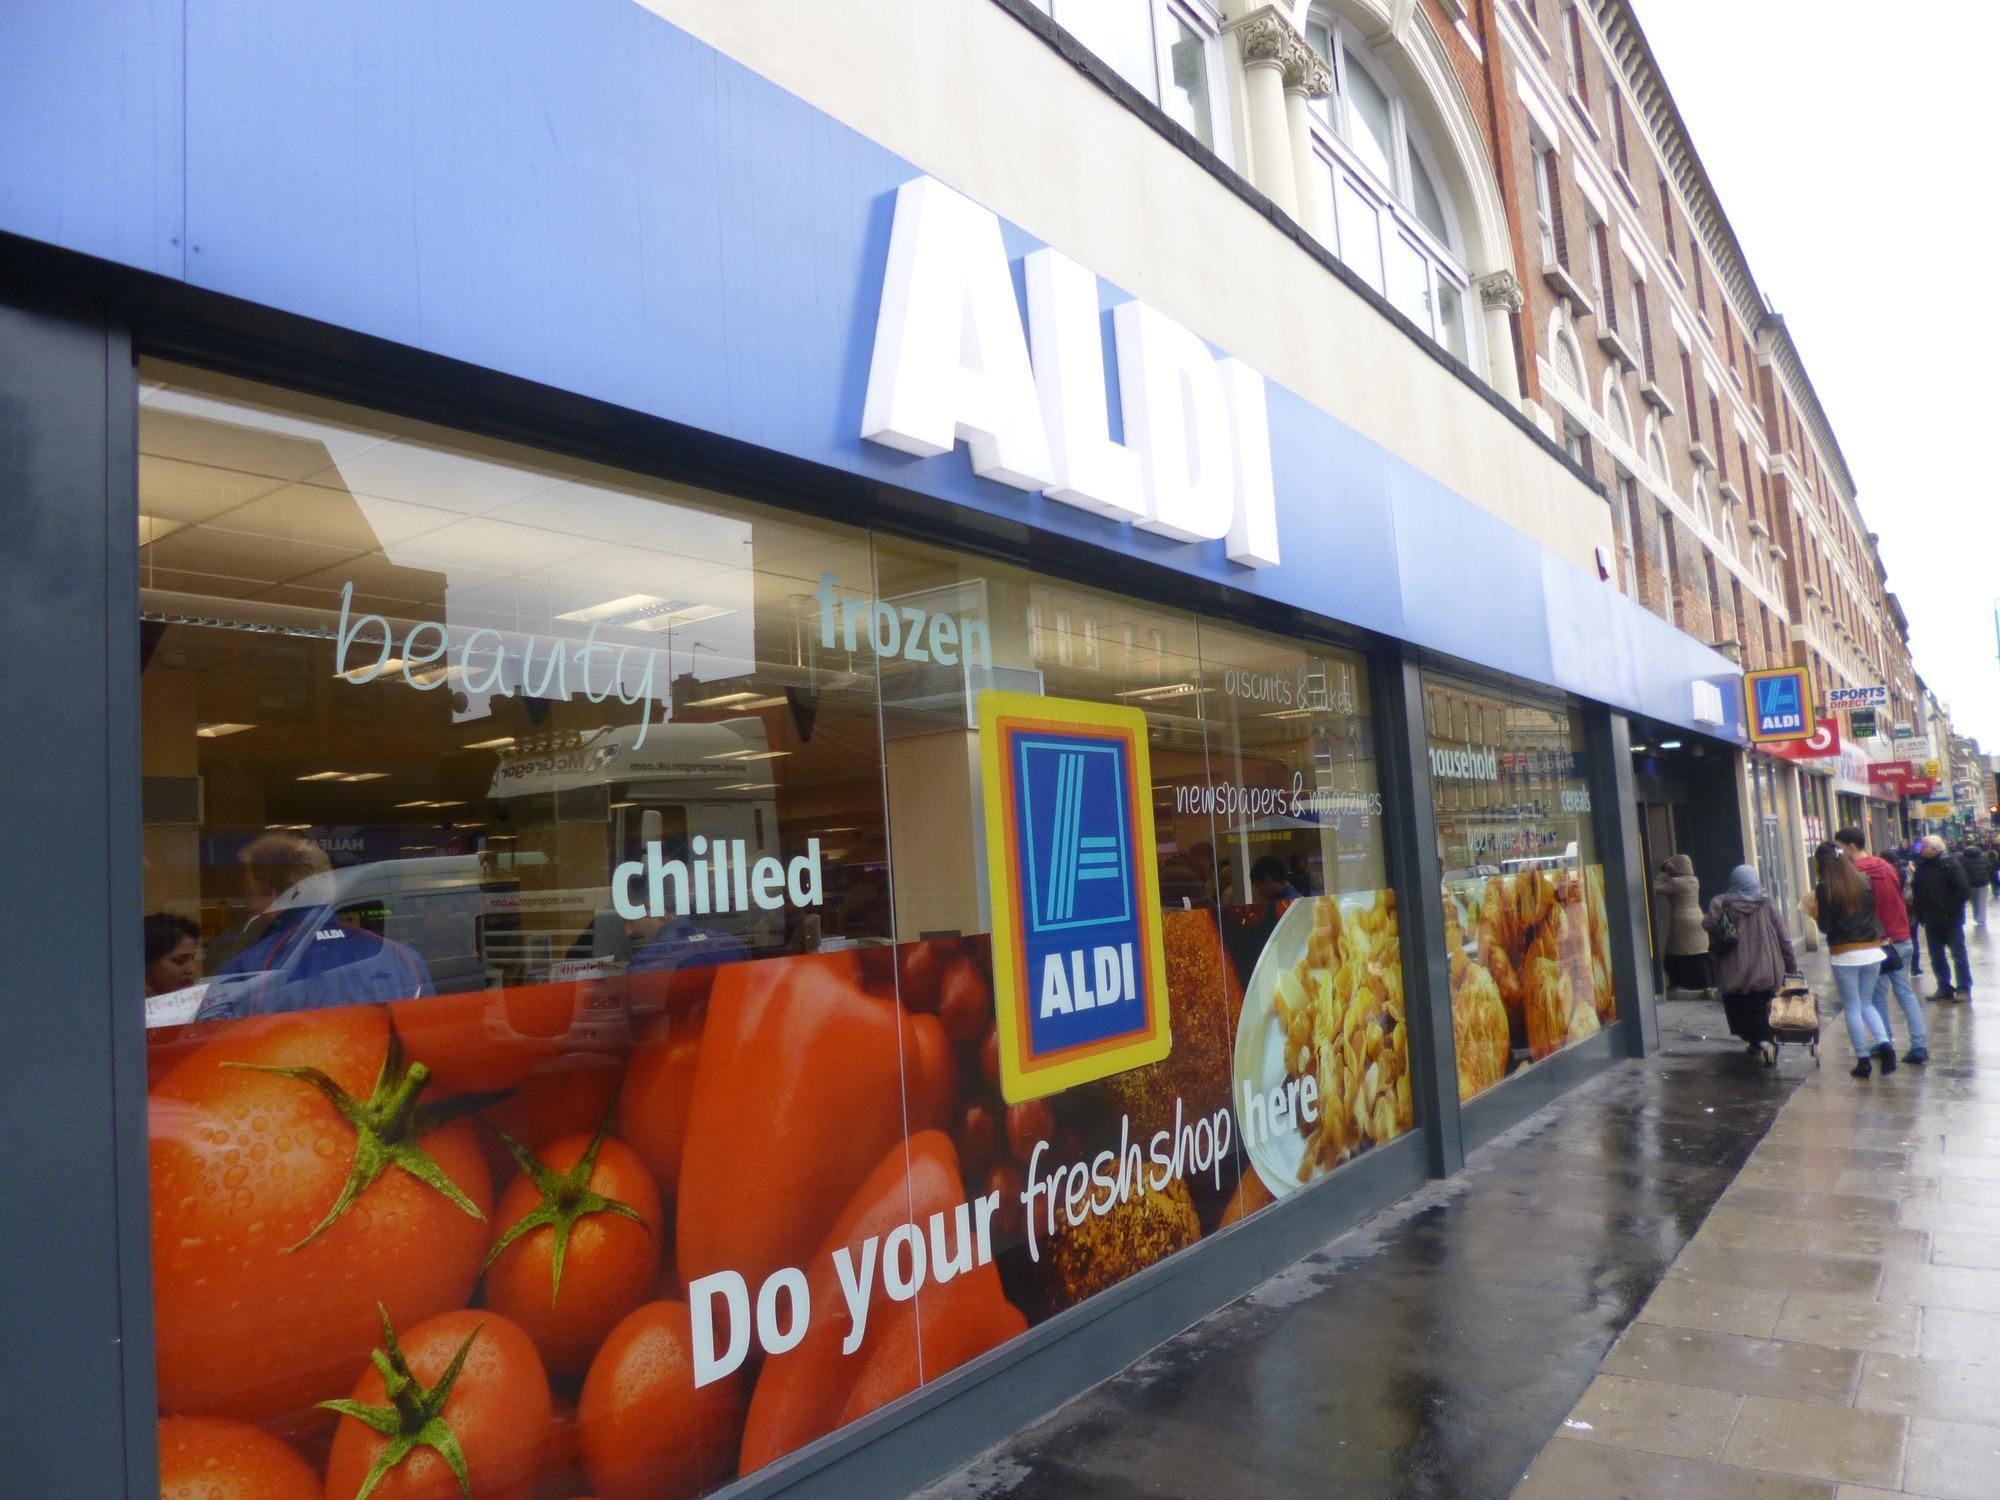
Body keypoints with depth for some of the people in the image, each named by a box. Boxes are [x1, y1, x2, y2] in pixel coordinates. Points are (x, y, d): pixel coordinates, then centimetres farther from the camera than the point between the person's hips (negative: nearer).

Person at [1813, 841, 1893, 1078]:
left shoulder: (1824, 889, -11)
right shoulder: (1864, 881, 3)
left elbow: (1825, 927, -11)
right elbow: (1872, 911, 12)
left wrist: (1816, 915, 7)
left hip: (1844, 955, -5)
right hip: (1871, 951, 5)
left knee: (1852, 1008, 6)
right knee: (1866, 1003, 18)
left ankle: (1863, 1060, 7)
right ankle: (1885, 1044, -2)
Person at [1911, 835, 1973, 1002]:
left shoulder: (1950, 864, -11)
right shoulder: (1921, 866, 7)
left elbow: (1963, 890, -16)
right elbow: (1916, 891, 13)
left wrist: (1951, 909, -16)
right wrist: (1919, 912, 5)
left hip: (1950, 920, -6)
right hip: (1931, 921, 6)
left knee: (1958, 956, 3)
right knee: (1936, 958, 12)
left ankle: (1964, 989, 12)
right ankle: (1944, 988, 22)